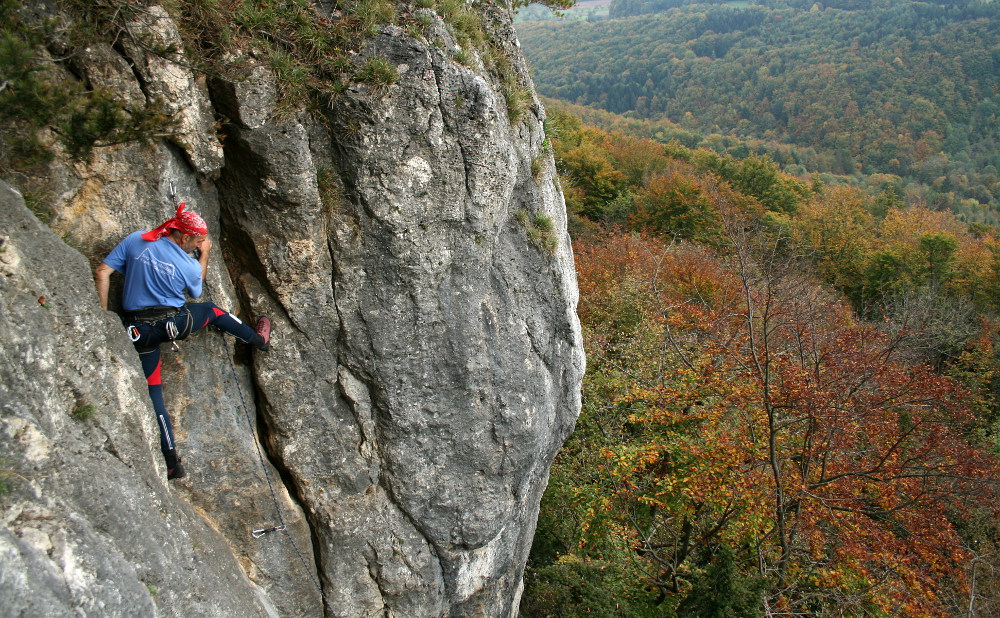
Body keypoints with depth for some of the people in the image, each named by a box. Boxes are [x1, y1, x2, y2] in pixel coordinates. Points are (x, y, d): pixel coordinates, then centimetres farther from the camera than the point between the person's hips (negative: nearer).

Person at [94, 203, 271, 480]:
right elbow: (196, 289, 17)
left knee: (152, 391, 6)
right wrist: (205, 254, 26)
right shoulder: (189, 265, -6)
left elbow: (101, 273, -6)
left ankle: (171, 460, 5)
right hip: (176, 324, -2)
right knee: (211, 309, 28)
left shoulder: (135, 240, -2)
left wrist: (103, 314, -2)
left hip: (139, 331, 2)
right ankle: (259, 339, 48)